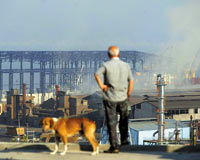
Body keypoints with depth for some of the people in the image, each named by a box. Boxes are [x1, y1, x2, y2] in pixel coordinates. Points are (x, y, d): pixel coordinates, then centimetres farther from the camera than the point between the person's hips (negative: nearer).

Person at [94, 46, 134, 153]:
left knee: (112, 122, 1)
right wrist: (128, 95, 8)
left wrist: (101, 86, -15)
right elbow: (131, 81, 0)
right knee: (124, 118, 27)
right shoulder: (126, 66, 1)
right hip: (123, 98, 3)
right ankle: (124, 139, 26)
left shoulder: (106, 65, -9)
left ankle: (114, 147, 0)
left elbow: (97, 74, -25)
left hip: (110, 98, -3)